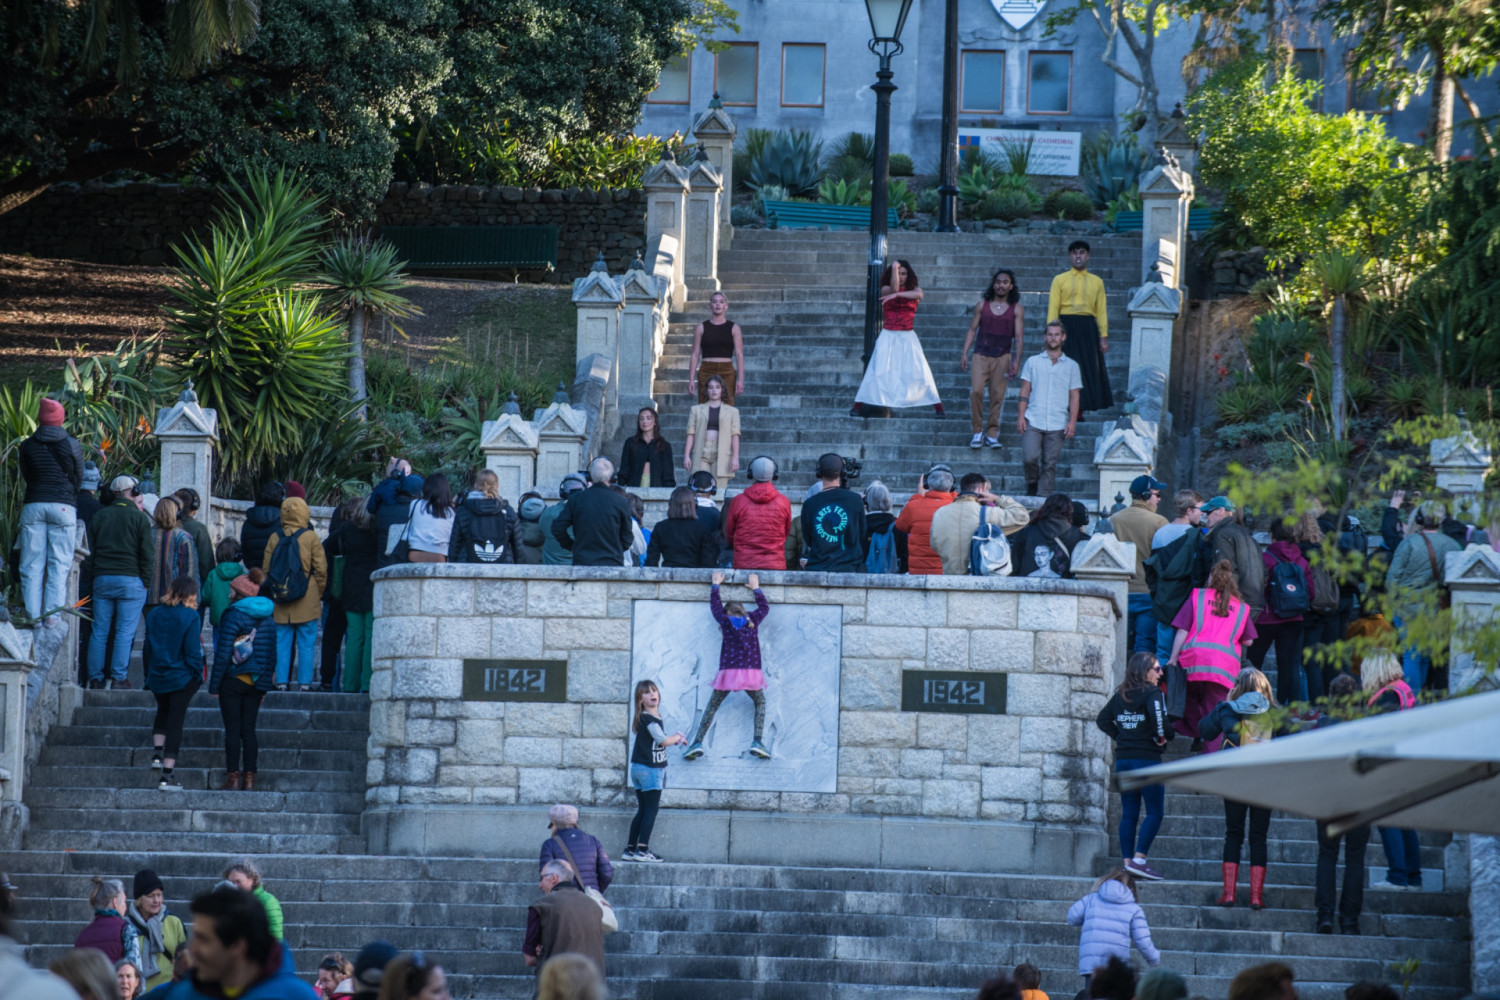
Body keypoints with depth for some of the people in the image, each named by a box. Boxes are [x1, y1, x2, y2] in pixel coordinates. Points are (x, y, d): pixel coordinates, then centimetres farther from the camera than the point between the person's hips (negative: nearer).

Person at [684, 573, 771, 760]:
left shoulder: (726, 621, 6)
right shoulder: (752, 621, 9)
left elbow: (715, 606, 24)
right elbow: (764, 608, 28)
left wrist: (715, 585, 37)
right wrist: (756, 588, 40)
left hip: (728, 672, -1)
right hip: (751, 673, 1)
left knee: (712, 707, 10)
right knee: (760, 703, 21)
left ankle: (698, 743, -2)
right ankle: (757, 743, 2)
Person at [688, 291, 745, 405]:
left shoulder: (733, 328, 6)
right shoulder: (701, 328, 8)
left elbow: (739, 355, 1)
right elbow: (695, 355, 6)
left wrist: (740, 380, -8)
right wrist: (691, 379, -2)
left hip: (727, 373, -1)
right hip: (706, 372, 1)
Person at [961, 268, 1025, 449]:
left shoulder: (1017, 309, 3)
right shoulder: (982, 305, 6)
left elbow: (1019, 336, -1)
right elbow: (972, 330, 9)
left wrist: (1016, 360, -11)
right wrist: (965, 353, 1)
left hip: (1002, 357, 0)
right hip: (981, 355, 0)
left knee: (997, 396, -1)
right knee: (976, 391, -14)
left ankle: (992, 434, 7)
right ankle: (977, 431, -3)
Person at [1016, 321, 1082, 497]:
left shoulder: (1071, 366, 12)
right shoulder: (1033, 362, 12)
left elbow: (1074, 396, 9)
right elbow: (1025, 390, 10)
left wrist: (1072, 421, -2)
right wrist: (1021, 415, 0)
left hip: (1058, 423, 0)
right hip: (1033, 421, 0)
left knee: (1050, 464, -3)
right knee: (1029, 458, -12)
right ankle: (1032, 485, 13)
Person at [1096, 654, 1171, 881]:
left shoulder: (1120, 695, 10)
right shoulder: (1152, 693, -10)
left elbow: (1102, 720, 14)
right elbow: (1158, 717, -27)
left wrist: (1119, 736, 12)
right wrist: (1163, 736, -10)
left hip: (1122, 758, 7)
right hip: (1147, 759, -7)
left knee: (1129, 813, 9)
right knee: (1155, 812, -2)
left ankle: (1127, 862, 6)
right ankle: (1139, 859, -13)